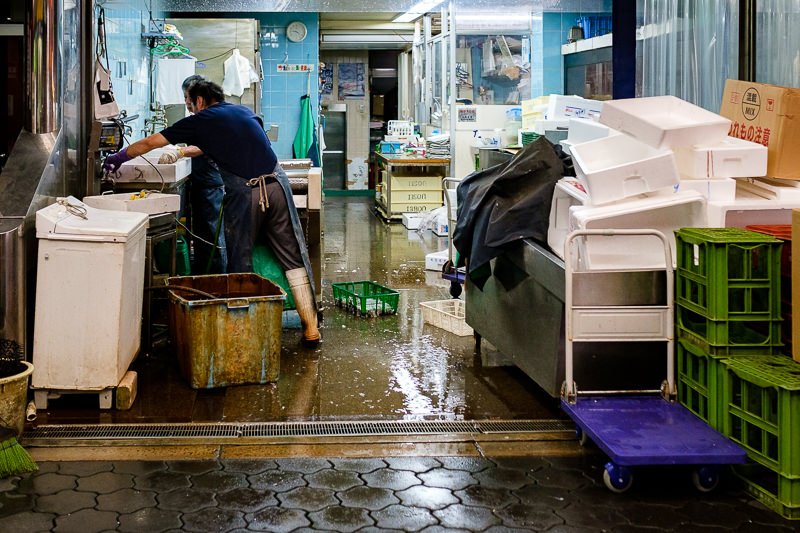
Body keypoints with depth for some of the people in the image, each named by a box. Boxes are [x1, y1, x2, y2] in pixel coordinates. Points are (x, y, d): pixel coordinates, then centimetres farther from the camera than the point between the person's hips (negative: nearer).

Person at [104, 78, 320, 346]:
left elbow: (151, 143, 16)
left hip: (243, 193, -4)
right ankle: (311, 328, 7)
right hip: (276, 183, 4)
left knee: (240, 264, 8)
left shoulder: (199, 121, 8)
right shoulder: (245, 112, 22)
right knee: (293, 257, 7)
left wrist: (119, 157, 32)